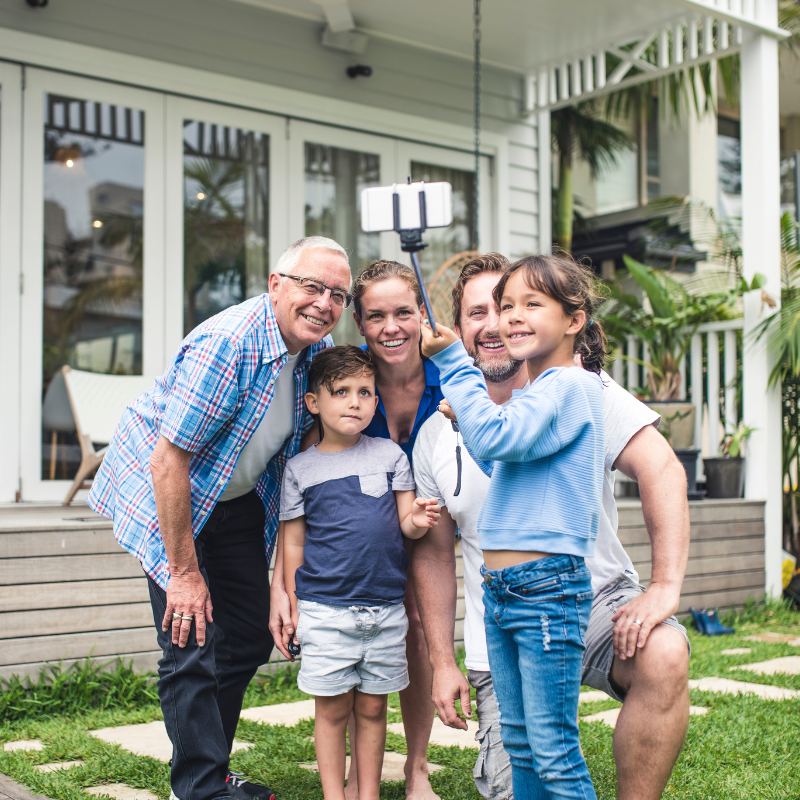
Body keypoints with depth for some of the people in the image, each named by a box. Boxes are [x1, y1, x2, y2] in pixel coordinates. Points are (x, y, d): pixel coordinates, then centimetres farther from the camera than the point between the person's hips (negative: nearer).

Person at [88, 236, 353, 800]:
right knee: (194, 649, -12)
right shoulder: (225, 345, -31)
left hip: (238, 497, 7)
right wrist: (184, 572, -24)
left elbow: (307, 438, 8)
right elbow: (169, 459, -29)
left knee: (251, 638, 9)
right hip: (165, 496, -7)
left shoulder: (320, 350, -8)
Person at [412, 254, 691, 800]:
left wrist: (666, 586, -26)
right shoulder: (436, 437, 3)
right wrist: (443, 663, 5)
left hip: (597, 597, -1)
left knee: (663, 656, -33)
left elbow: (662, 470, -15)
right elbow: (434, 555, 10)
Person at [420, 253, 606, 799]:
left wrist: (453, 360, -18)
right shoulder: (534, 395, 16)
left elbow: (494, 439, -24)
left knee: (555, 754, -3)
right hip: (500, 589, 9)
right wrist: (468, 419, 17)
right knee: (518, 744, 16)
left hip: (548, 589, -9)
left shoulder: (572, 387, -11)